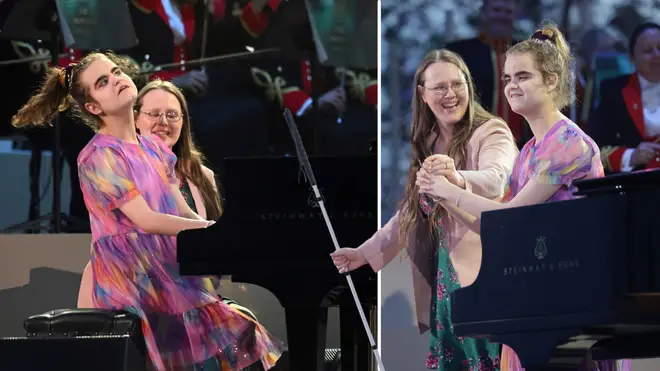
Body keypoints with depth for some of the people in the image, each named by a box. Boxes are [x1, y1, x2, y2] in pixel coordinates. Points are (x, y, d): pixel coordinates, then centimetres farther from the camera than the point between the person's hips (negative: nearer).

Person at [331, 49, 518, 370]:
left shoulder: (491, 132, -7)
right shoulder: (428, 144, 15)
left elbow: (495, 179, -29)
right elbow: (410, 213, 24)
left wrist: (458, 179, -48)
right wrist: (366, 253, 24)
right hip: (443, 284, 7)